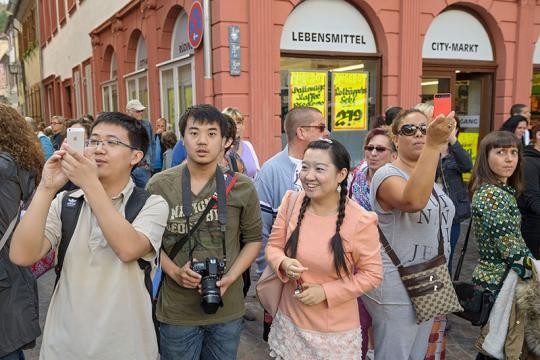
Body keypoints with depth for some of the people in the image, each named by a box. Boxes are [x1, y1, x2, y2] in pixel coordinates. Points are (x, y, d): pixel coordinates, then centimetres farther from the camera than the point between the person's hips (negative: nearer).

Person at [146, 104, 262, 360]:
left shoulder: (242, 187, -4)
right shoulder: (159, 185, -7)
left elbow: (253, 239, 4)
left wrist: (231, 277, -9)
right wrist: (174, 271, -13)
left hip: (227, 308, 1)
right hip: (176, 310, -1)